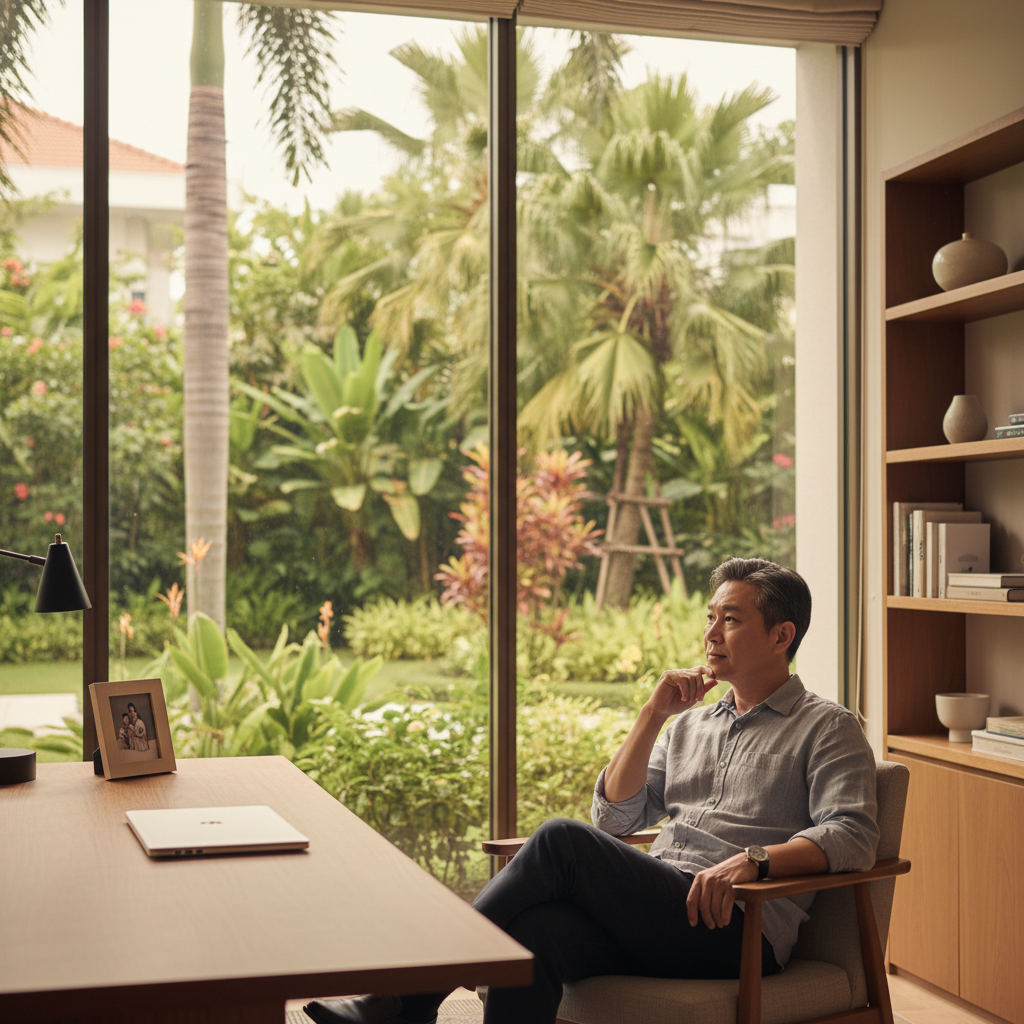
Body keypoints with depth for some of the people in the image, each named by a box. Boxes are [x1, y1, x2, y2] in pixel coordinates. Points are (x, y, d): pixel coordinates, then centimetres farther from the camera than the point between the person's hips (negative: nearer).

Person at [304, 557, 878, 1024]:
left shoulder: (828, 728, 8)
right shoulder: (692, 724, 26)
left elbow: (854, 836, -8)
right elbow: (615, 819, 17)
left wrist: (755, 859, -23)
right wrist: (653, 715, 8)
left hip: (739, 927, -5)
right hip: (653, 914, 6)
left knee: (563, 840, -25)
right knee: (535, 933, -29)